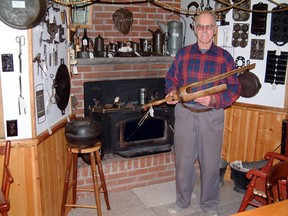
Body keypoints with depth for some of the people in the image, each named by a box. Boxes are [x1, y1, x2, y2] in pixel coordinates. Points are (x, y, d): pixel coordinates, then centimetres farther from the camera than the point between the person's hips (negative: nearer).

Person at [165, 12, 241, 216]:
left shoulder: (225, 57, -2)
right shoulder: (183, 53, 4)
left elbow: (235, 89, -3)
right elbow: (171, 79, 12)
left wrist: (214, 100, -18)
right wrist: (172, 92, -8)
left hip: (211, 116, -1)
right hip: (184, 113, 2)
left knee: (211, 162, 9)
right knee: (183, 160, 12)